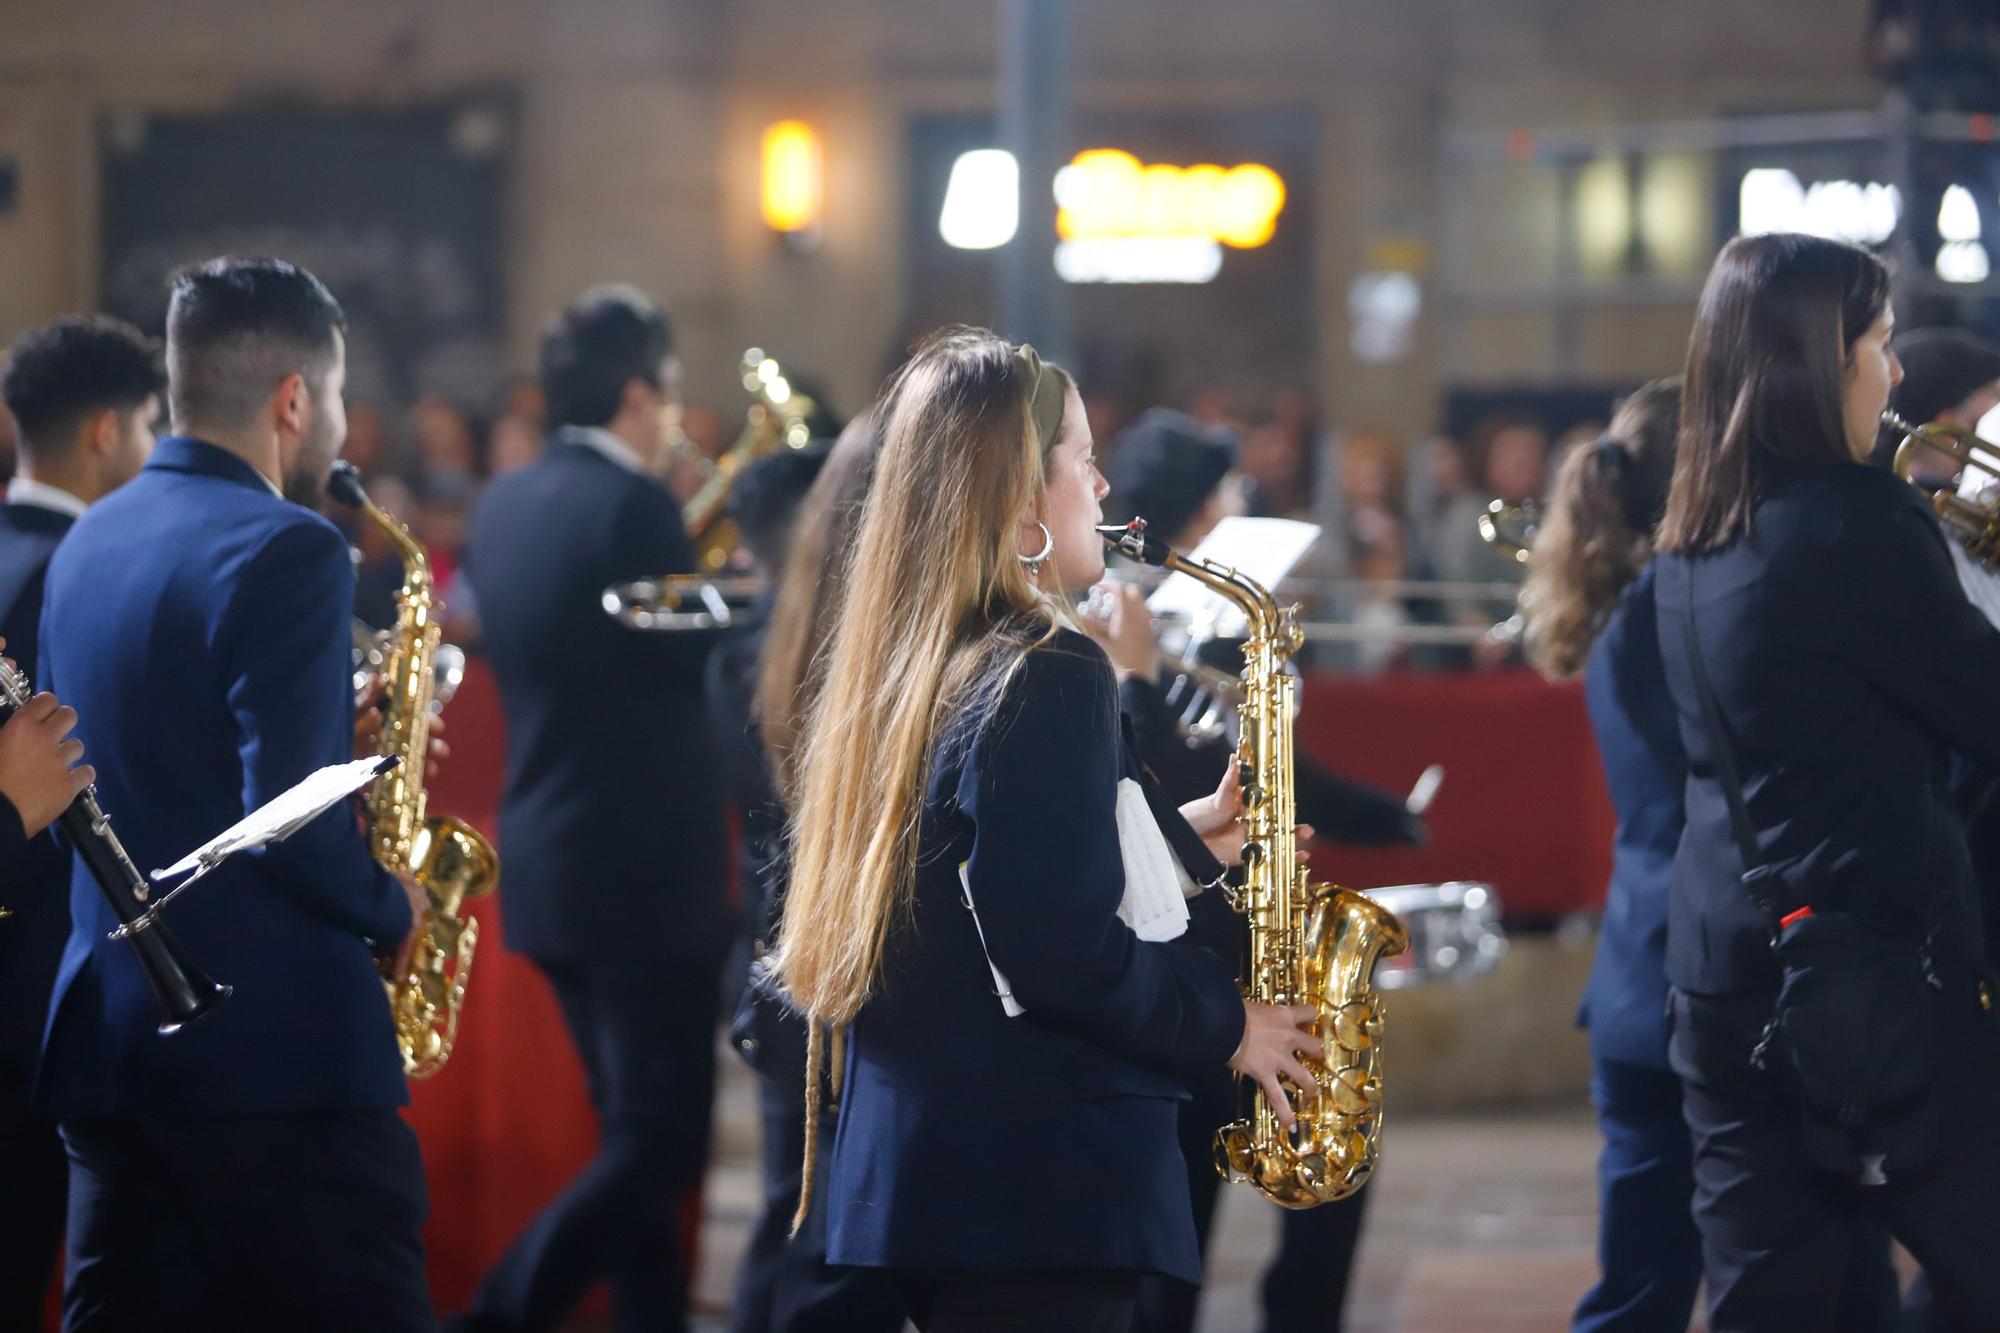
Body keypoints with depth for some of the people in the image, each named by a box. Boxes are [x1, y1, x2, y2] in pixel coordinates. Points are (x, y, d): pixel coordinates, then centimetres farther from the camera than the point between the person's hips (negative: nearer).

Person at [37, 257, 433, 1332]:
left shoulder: (87, 544, 12)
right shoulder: (283, 551, -15)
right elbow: (293, 828, -21)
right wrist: (393, 912, -3)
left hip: (102, 1037, 8)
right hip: (274, 1047, -8)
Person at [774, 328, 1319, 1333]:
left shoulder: (906, 674, 13)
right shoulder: (1045, 679, -15)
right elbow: (1068, 958, -21)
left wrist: (1176, 838, 16)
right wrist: (1228, 1026, -7)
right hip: (1043, 1197, -9)